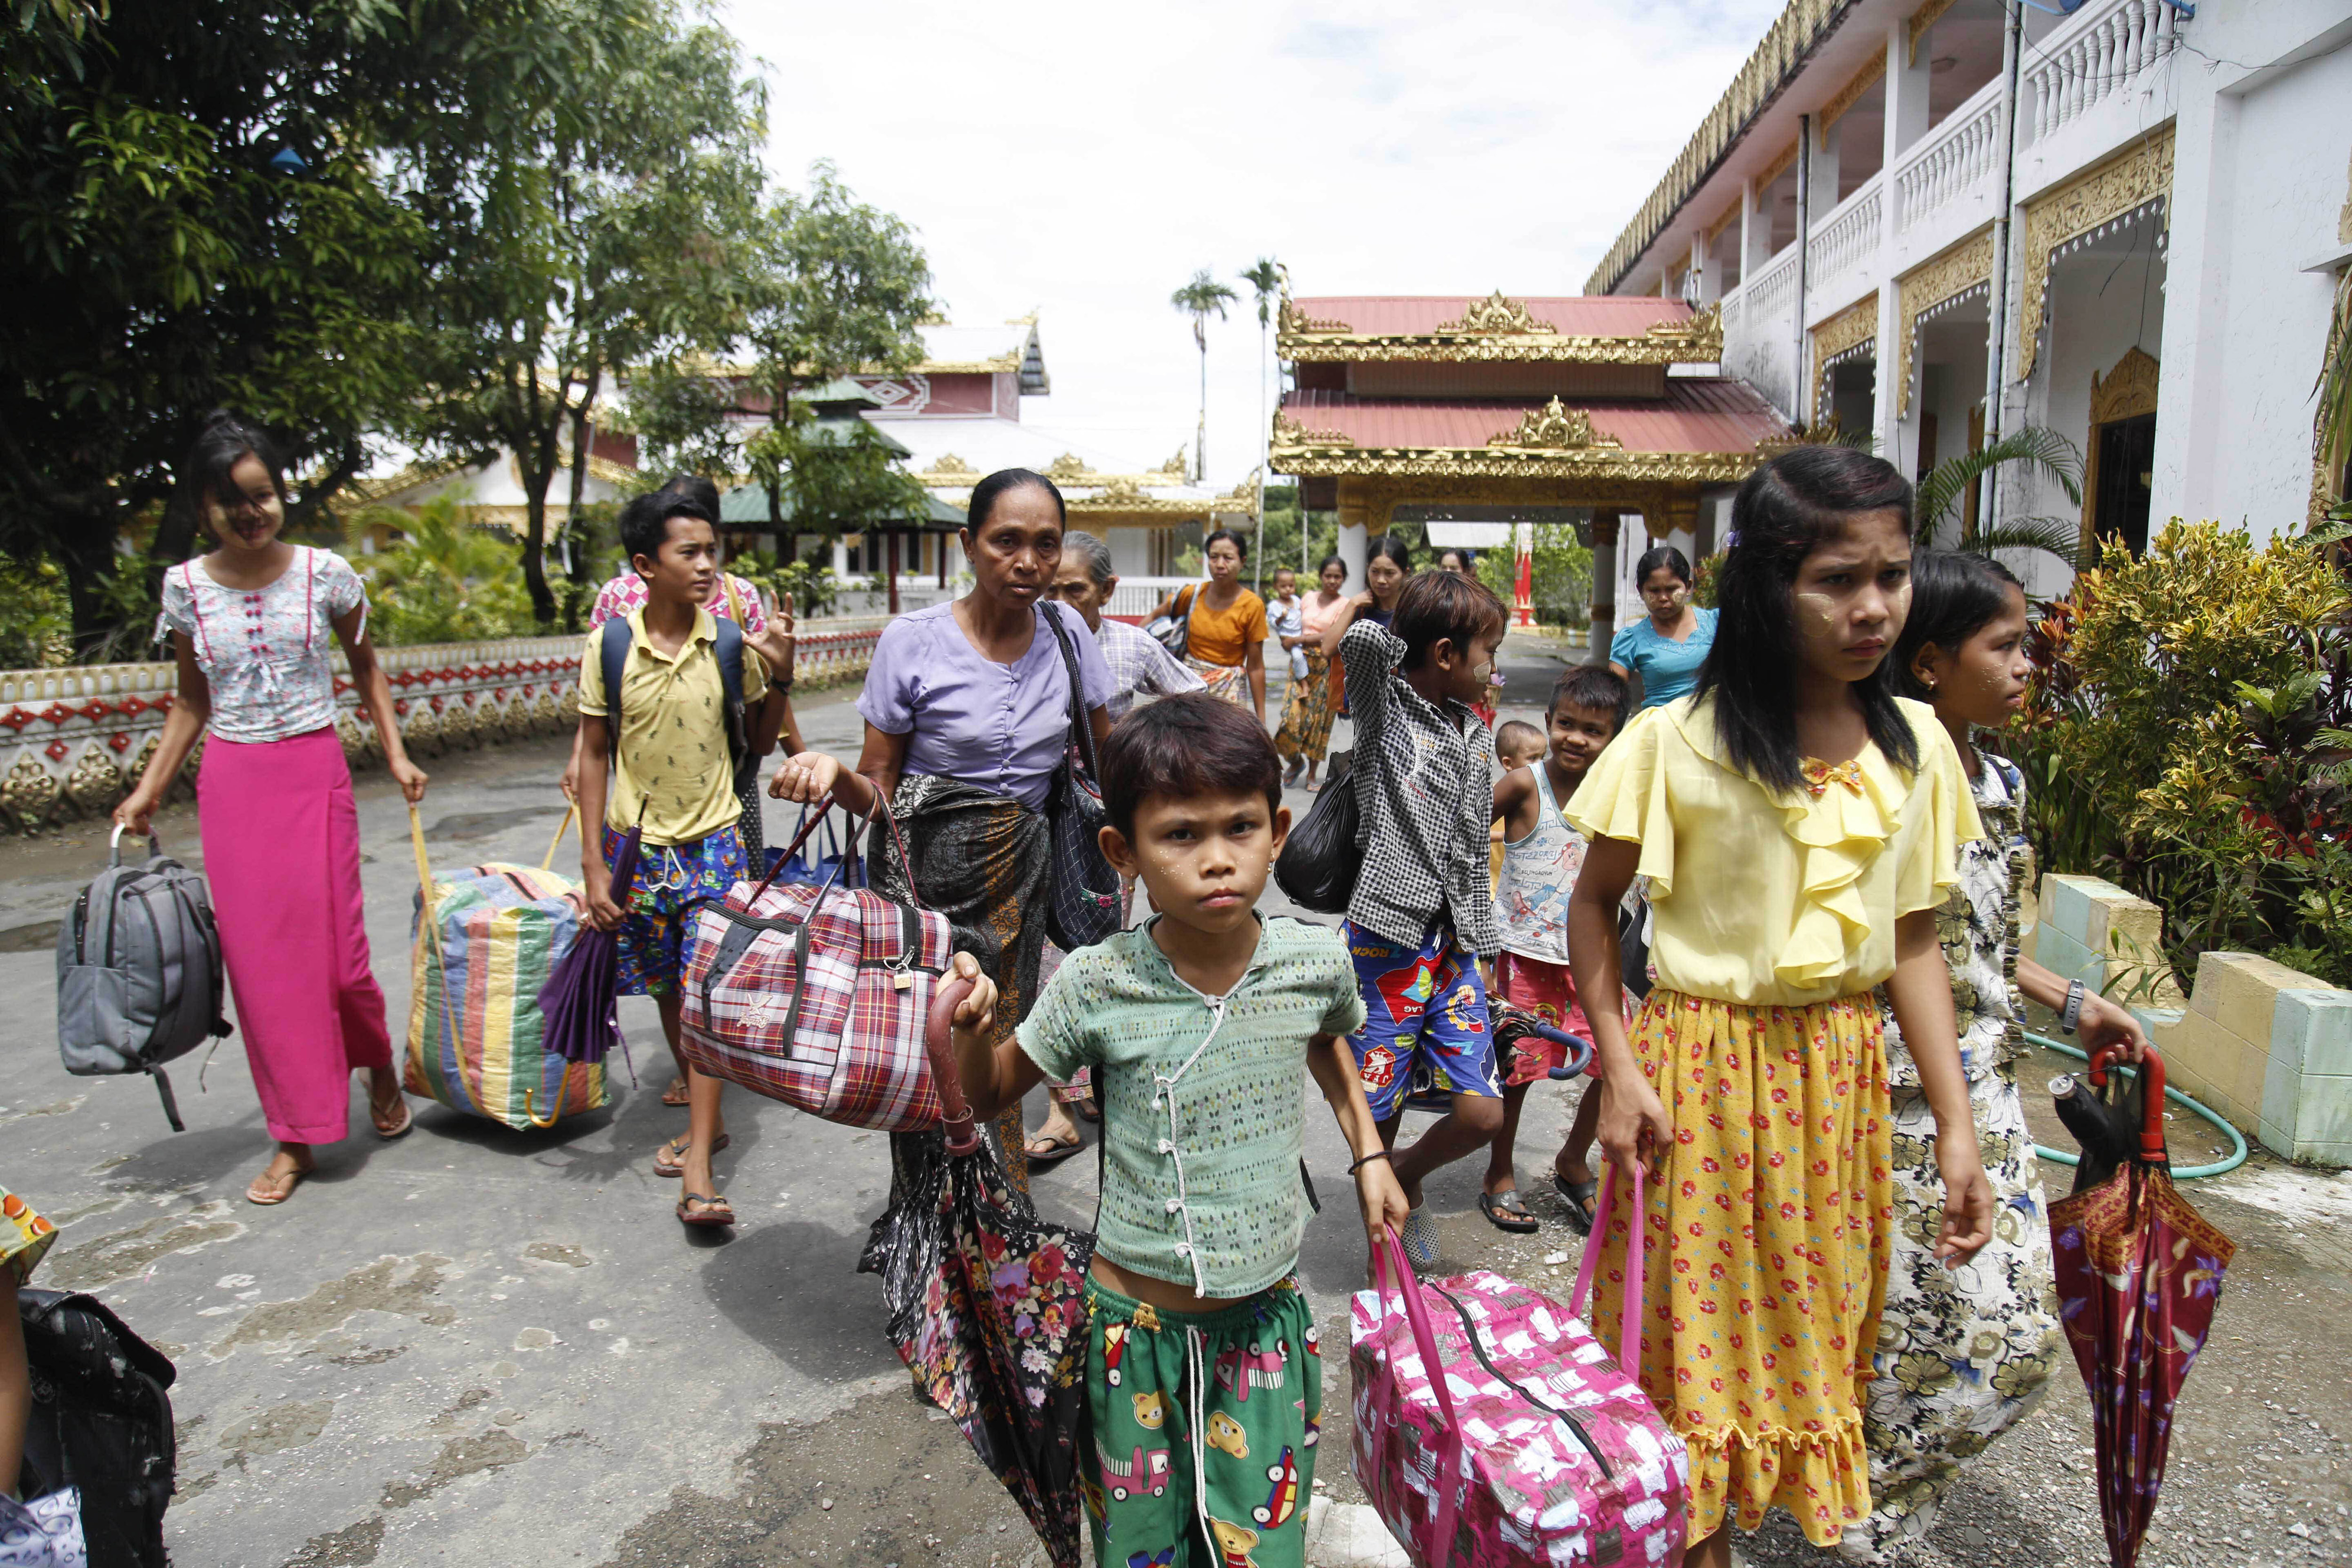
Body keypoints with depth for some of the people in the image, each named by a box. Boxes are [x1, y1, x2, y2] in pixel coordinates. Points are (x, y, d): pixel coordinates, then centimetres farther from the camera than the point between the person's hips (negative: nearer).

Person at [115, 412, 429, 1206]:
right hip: (231, 784, 2)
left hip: (314, 772, -2)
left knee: (335, 947, -3)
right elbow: (192, 702, 12)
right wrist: (149, 791, 8)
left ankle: (379, 1062, 29)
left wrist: (397, 755, 2)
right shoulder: (186, 587, 3)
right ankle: (295, 1138, 15)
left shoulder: (326, 573, -3)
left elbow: (365, 668, 10)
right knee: (257, 957, 3)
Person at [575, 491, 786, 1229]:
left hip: (714, 840, -1)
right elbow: (593, 756, 0)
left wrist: (777, 682, -9)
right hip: (640, 842, 2)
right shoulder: (608, 648, -5)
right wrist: (594, 865, -3)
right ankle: (705, 1120, 35)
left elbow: (760, 745, 7)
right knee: (668, 993, 14)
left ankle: (698, 1172, -5)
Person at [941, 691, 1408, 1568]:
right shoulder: (1098, 986, -18)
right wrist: (974, 1028, -22)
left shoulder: (1314, 962, -12)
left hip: (1267, 1315, 2)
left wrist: (1367, 1151, 12)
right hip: (1138, 1321, -1)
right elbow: (991, 1095, -3)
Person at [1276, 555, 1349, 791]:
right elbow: (1296, 628, 18)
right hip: (1301, 663, 3)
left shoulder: (1345, 604, -1)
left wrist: (1298, 639, -13)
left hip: (1326, 666, -3)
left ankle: (1312, 773, 14)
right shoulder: (1308, 599, 12)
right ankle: (1296, 762, 16)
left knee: (1318, 718, 2)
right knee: (1292, 714, -8)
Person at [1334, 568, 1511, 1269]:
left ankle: (1408, 1178, 31)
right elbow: (1361, 640, -28)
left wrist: (1483, 948, 18)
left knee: (1481, 1111, 0)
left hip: (1454, 945, 6)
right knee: (1377, 1117, 4)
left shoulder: (1477, 735, 13)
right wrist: (1398, 635, -6)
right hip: (1387, 940, -6)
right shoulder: (1385, 705, -5)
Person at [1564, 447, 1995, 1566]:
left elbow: (1914, 941, 4)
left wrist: (1955, 1126, 2)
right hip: (1704, 1065, -4)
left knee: (1814, 1333, 19)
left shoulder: (1913, 746, 0)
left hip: (1842, 1073, 4)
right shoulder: (1675, 741, -14)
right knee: (1695, 1339, 9)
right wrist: (1619, 1070, -11)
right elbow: (1593, 903, -5)